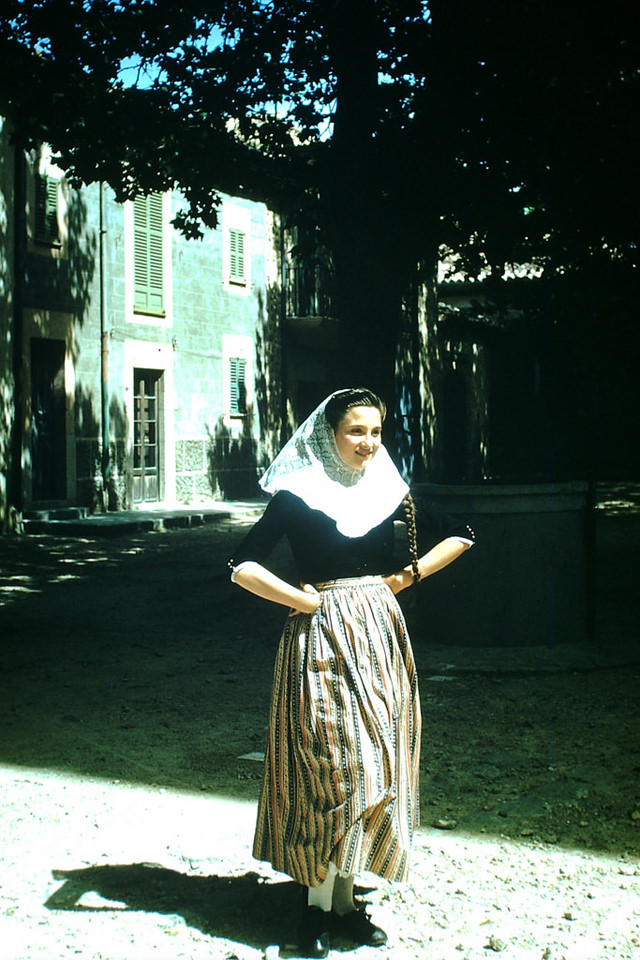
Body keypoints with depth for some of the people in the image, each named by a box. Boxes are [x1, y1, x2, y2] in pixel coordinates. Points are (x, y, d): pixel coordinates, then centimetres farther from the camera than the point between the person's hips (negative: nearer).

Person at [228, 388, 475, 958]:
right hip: (323, 641, -5)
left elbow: (459, 536, 17)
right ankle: (318, 906, 4)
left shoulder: (389, 492, 7)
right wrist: (307, 600, -12)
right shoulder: (296, 497, -6)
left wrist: (408, 576, 6)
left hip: (379, 639, 5)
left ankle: (344, 899, 18)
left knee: (373, 769, 6)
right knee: (334, 767, -9)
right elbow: (243, 567, -11)